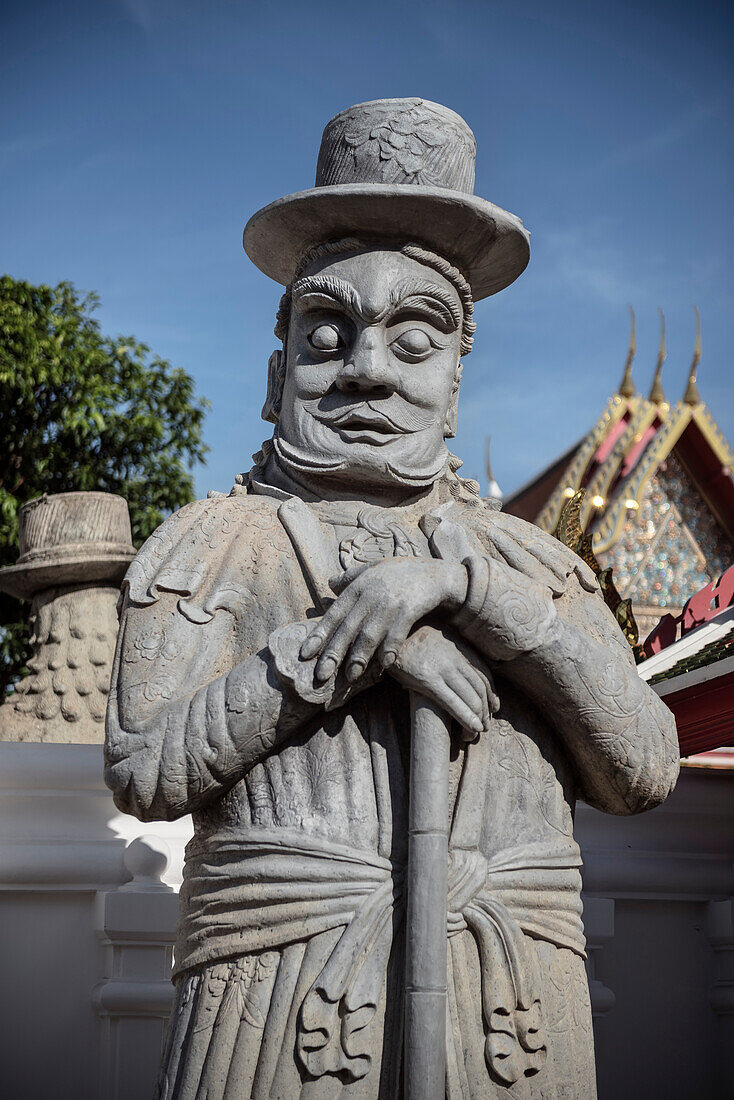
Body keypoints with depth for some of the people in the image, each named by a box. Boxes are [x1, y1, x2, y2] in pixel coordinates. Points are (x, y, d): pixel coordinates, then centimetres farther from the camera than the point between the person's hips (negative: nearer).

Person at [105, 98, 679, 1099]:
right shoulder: (212, 545, 7)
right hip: (279, 999, -2)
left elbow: (642, 771, 0)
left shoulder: (533, 564, 13)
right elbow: (145, 771, -4)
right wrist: (353, 641, -13)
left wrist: (459, 578, -10)